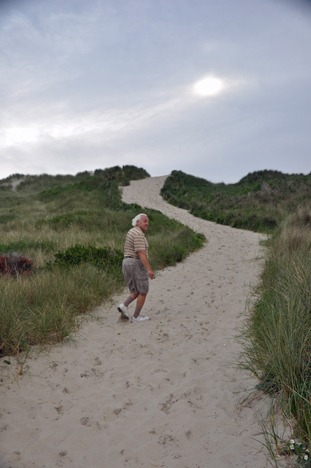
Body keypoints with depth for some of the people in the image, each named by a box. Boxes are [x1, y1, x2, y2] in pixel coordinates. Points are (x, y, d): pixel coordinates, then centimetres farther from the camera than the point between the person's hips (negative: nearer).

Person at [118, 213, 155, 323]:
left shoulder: (131, 232, 16)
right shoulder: (138, 234, -14)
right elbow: (141, 253, -23)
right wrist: (149, 269, -27)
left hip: (127, 264, 9)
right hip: (137, 264, -9)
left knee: (136, 292, 16)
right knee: (143, 291, 4)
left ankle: (124, 306, -5)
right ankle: (136, 317, 6)